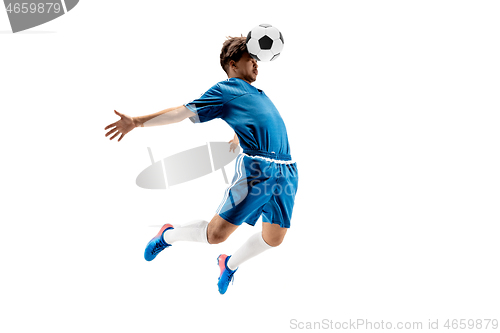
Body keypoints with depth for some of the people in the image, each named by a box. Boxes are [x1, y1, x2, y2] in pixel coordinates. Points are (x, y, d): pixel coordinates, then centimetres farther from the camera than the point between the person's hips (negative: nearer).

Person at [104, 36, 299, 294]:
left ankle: (230, 264, 34)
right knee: (216, 234, -10)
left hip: (287, 173, 7)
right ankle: (169, 235, 21)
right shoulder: (224, 90, 4)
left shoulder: (256, 93, 26)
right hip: (255, 168, -7)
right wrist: (138, 122, -8)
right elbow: (183, 112, -2)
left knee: (273, 239, 5)